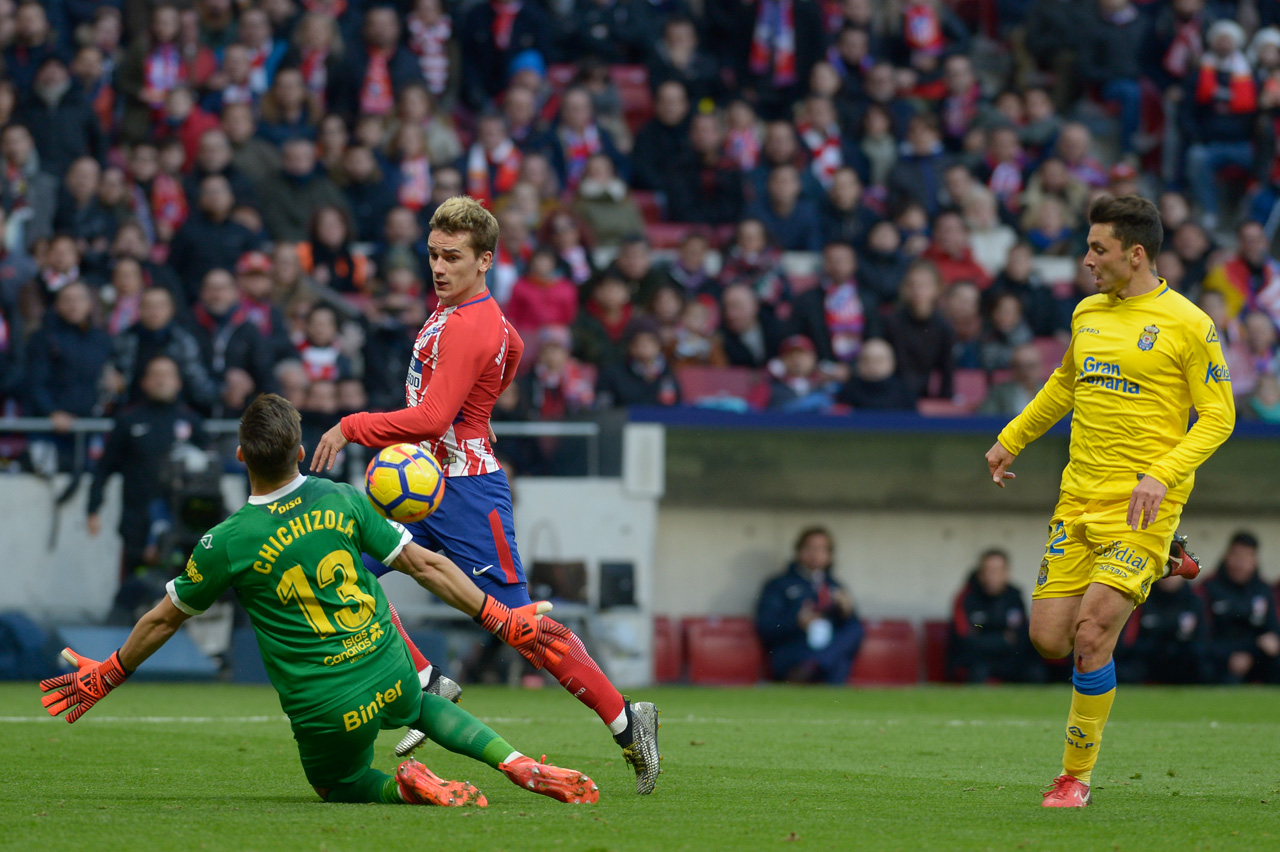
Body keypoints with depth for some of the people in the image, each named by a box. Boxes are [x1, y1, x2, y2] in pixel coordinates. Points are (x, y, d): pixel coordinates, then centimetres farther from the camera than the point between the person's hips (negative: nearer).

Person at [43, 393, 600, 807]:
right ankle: (518, 765, 13)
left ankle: (406, 786, -6)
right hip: (391, 680, 3)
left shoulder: (226, 545, -12)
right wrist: (502, 621, 7)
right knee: (422, 705, 37)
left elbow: (164, 619, 2)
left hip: (326, 714, -3)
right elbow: (424, 565, -2)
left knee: (338, 786, 28)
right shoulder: (341, 500, -6)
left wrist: (105, 677, 19)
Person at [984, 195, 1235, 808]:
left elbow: (1218, 416, -7)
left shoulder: (1188, 325, -7)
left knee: (1091, 637, -16)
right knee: (1049, 639, 0)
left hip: (1141, 505, -6)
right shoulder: (1088, 314, 12)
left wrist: (1163, 474, -20)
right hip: (1079, 498, 6)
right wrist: (1011, 440, 34)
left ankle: (1076, 777, -1)